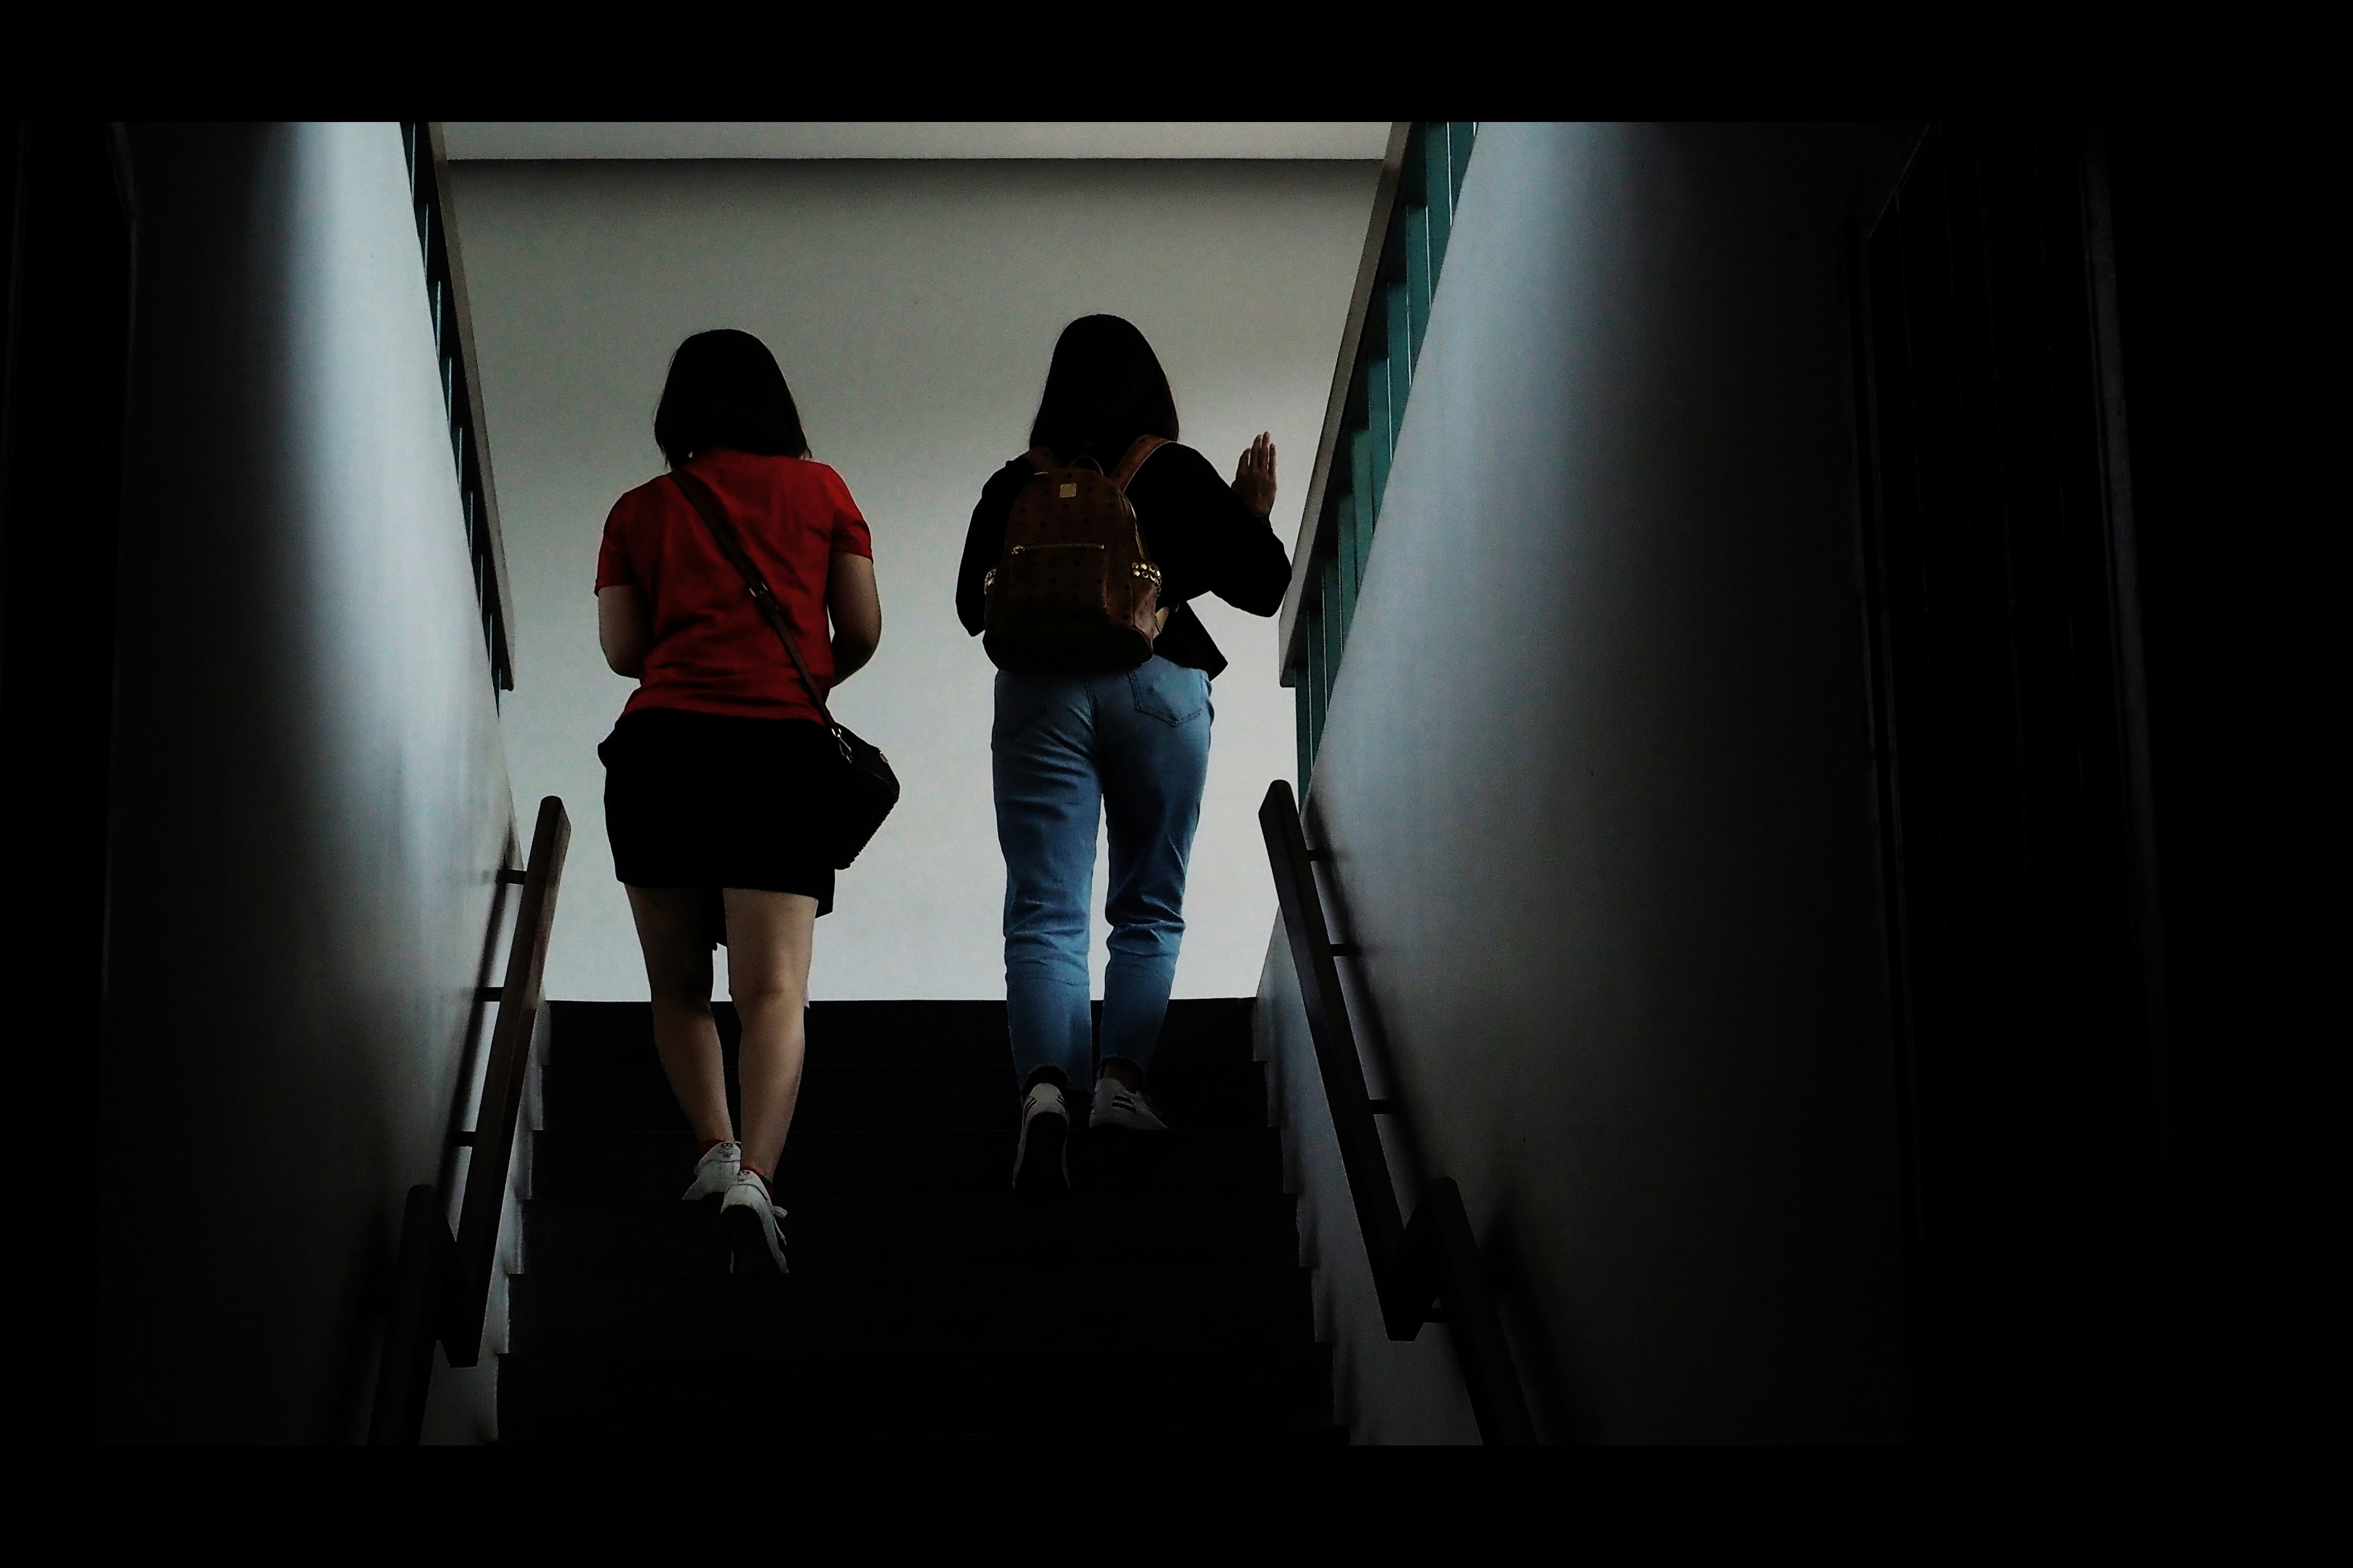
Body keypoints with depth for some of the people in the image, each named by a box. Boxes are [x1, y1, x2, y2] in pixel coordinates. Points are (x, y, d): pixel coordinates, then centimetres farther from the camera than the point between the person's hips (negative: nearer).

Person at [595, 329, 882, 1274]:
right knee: (773, 989, -11)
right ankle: (753, 1178, -28)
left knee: (678, 985, 16)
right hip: (781, 749, -1)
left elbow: (621, 649, 9)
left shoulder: (639, 510, 12)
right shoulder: (819, 491, 11)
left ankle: (716, 1148, 5)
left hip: (661, 745, 1)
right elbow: (862, 632, 13)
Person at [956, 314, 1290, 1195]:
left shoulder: (1013, 486, 7)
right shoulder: (1178, 475, 1)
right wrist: (1255, 519, 22)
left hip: (1039, 692, 1)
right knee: (1149, 908, 13)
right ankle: (1120, 1083, 0)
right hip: (1157, 688, -1)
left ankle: (1046, 1090, -28)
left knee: (1044, 914, -6)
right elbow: (1263, 589, 5)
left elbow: (972, 607, 15)